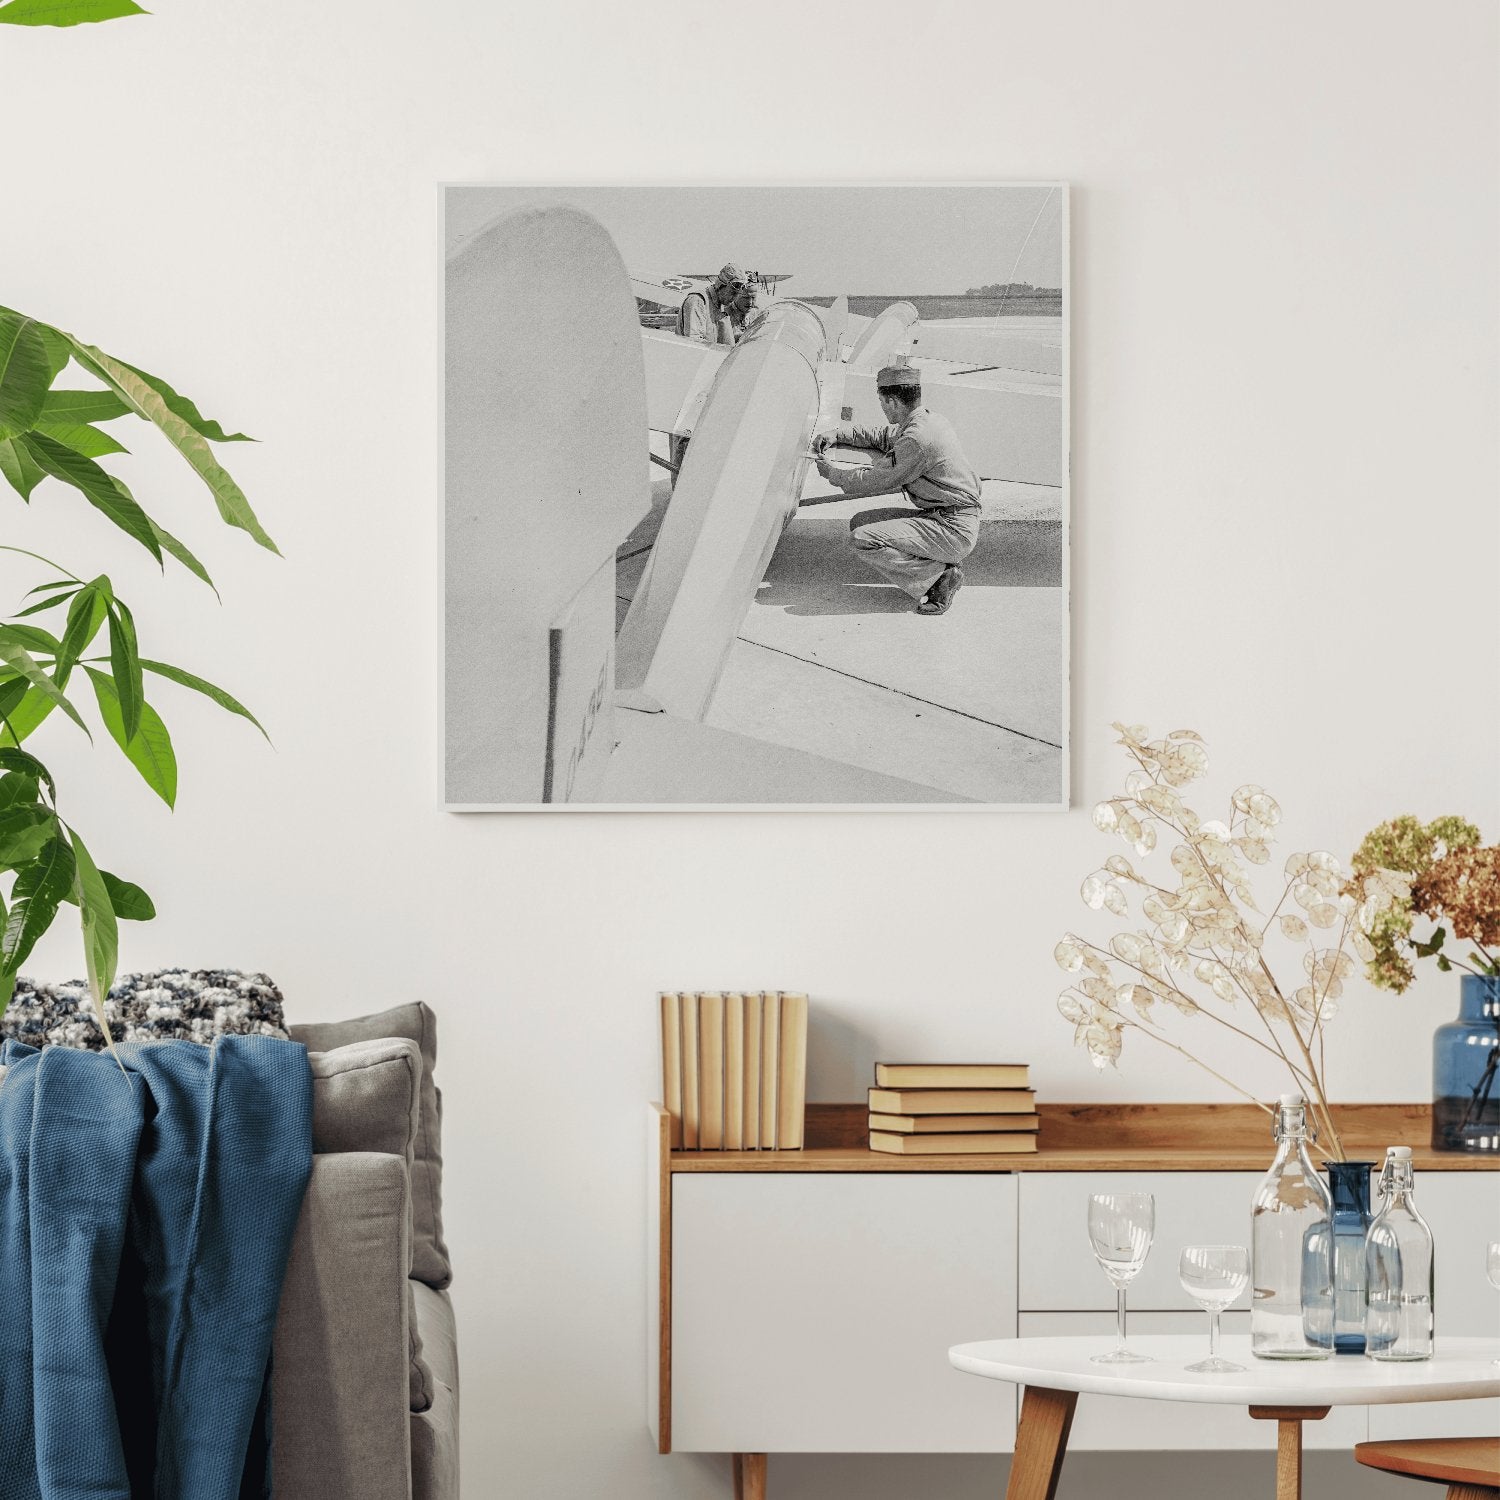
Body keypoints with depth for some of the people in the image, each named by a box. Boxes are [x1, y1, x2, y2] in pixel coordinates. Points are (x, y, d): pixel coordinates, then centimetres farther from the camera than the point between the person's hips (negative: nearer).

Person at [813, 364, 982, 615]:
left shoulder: (918, 439, -21)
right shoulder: (931, 420, 10)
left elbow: (876, 481, -11)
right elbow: (882, 438, 29)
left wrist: (831, 473, 5)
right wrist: (838, 434, 19)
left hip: (954, 530, -10)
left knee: (862, 540, -19)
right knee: (860, 522, 11)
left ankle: (940, 575, -12)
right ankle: (939, 568, 5)